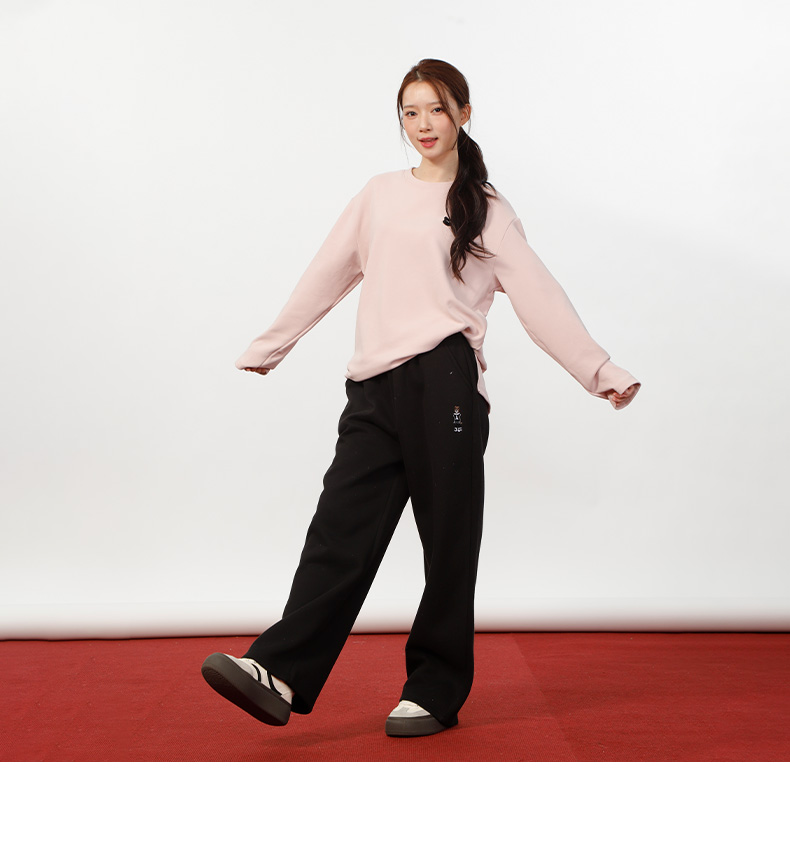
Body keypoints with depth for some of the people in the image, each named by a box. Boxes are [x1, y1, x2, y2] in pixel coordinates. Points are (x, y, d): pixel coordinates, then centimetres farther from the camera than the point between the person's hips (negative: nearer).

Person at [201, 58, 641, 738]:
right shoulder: (380, 195, 19)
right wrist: (268, 348, 27)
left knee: (448, 541, 1)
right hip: (374, 385, 3)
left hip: (443, 380, -3)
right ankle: (280, 674, -9)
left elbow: (540, 296, 5)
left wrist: (600, 372, -2)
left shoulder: (486, 210, 10)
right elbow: (327, 276, 23)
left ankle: (436, 692, 10)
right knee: (342, 528, -5)